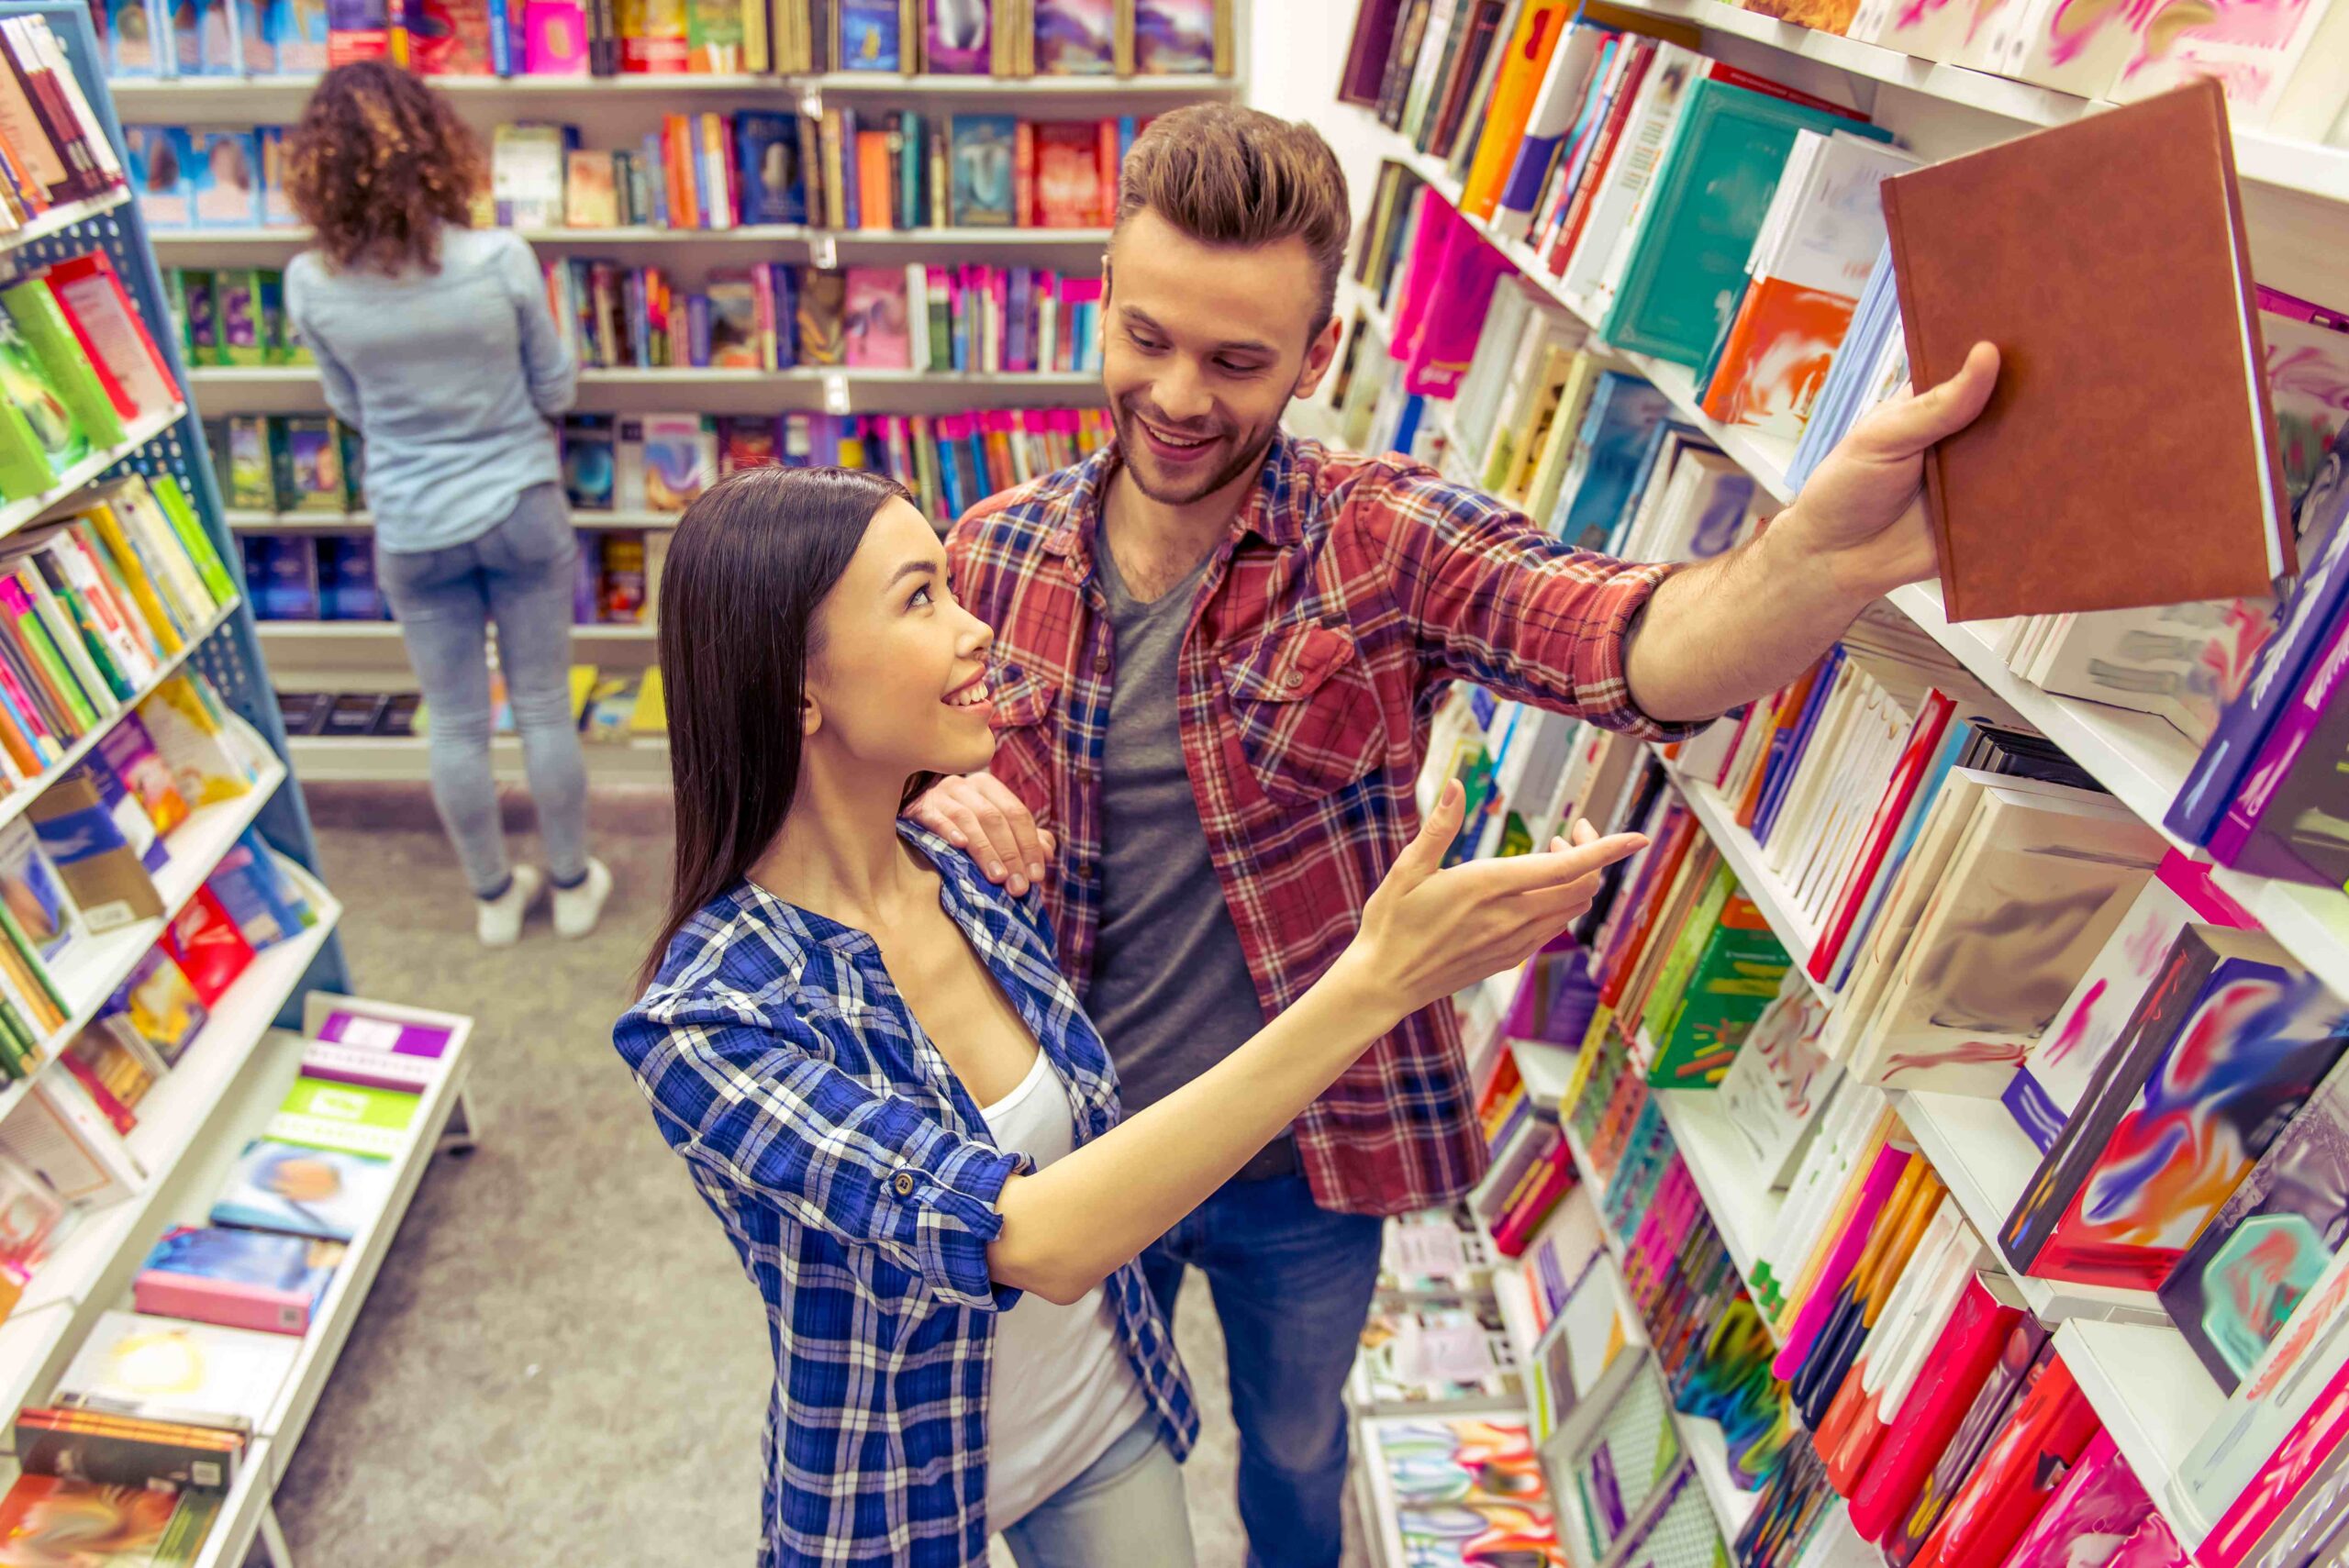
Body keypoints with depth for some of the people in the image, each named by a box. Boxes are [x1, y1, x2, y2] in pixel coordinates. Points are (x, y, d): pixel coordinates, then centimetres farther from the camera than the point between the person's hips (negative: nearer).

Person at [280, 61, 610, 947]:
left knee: (456, 722, 14)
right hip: (520, 510, -1)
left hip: (412, 529, 1)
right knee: (544, 708, 12)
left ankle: (494, 898, 30)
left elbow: (351, 409, 5)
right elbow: (556, 390, -4)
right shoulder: (501, 261, -16)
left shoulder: (313, 285, -10)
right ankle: (572, 884, 27)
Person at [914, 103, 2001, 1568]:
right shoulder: (998, 553, -11)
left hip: (1303, 1169, -1)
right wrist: (927, 801, -23)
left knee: (1296, 1441, 31)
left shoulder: (1384, 541, -20)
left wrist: (1820, 556, -59)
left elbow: (1637, 650, -37)